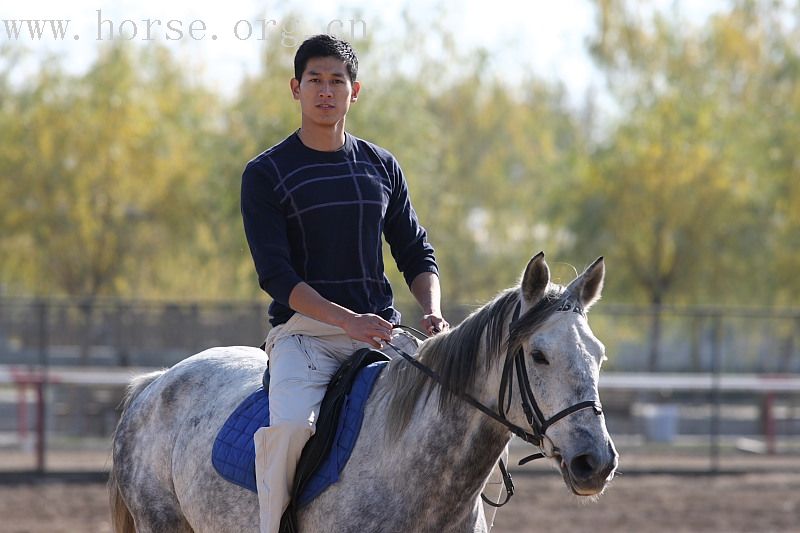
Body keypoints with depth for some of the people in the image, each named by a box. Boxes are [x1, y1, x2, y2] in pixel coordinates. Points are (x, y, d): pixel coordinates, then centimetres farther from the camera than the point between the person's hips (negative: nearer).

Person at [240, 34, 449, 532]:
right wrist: (348, 320, -21)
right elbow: (275, 273, -8)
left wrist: (433, 311, -5)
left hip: (381, 331, 4)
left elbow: (416, 253, 18)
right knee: (291, 426, -31)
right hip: (304, 331, -4)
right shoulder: (266, 173, 1)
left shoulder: (382, 167, 15)